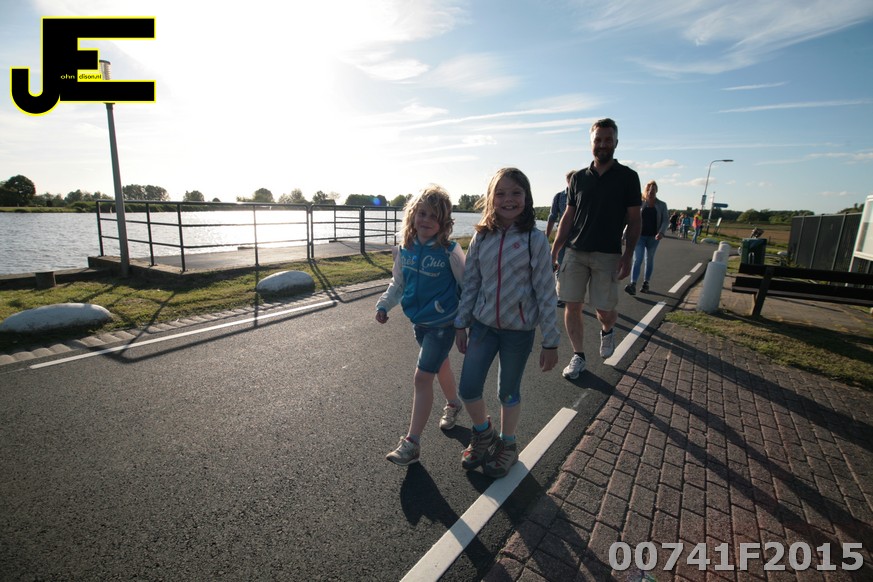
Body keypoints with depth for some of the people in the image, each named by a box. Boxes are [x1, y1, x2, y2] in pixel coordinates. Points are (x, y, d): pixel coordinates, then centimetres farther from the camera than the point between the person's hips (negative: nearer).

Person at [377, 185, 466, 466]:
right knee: (441, 365, 25)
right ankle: (453, 405, 53)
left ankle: (412, 442, 5)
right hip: (418, 322, 6)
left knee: (422, 377, -7)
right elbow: (397, 283, 10)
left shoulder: (449, 251, -18)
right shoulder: (404, 249, -3)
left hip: (443, 323, -6)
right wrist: (384, 305, -1)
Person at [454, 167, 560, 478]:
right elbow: (470, 283, 5)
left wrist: (550, 342, -8)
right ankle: (483, 434, 36)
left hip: (519, 330, -3)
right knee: (468, 388, 4)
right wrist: (461, 324, 7)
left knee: (509, 392, 13)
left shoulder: (534, 239, -12)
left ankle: (507, 445, 40)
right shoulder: (482, 237, -2)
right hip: (482, 324, 3)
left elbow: (546, 293, -10)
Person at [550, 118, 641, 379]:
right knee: (572, 306, 0)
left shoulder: (627, 177, 2)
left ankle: (607, 329, 36)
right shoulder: (579, 178, 9)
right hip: (575, 252, 3)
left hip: (607, 255, -2)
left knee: (604, 310, 0)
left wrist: (628, 256, -8)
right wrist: (554, 250, 3)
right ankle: (578, 355, 17)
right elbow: (568, 216, 10)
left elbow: (634, 220, 1)